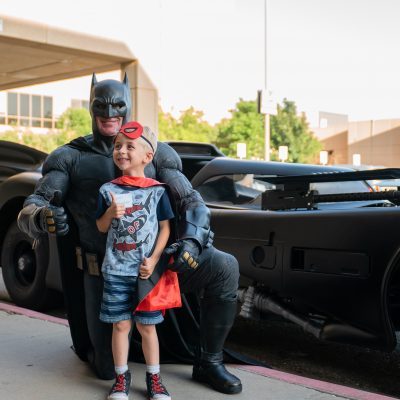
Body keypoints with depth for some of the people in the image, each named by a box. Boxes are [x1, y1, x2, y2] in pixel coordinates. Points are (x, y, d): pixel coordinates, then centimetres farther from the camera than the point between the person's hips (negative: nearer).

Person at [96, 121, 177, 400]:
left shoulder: (157, 190, -3)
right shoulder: (108, 190, 2)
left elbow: (165, 228, 0)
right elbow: (101, 227, 9)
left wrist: (153, 260, -10)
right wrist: (111, 213, -13)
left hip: (146, 270, -1)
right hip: (116, 270, 2)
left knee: (146, 325, 7)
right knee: (121, 325, 7)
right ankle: (121, 377, 21)